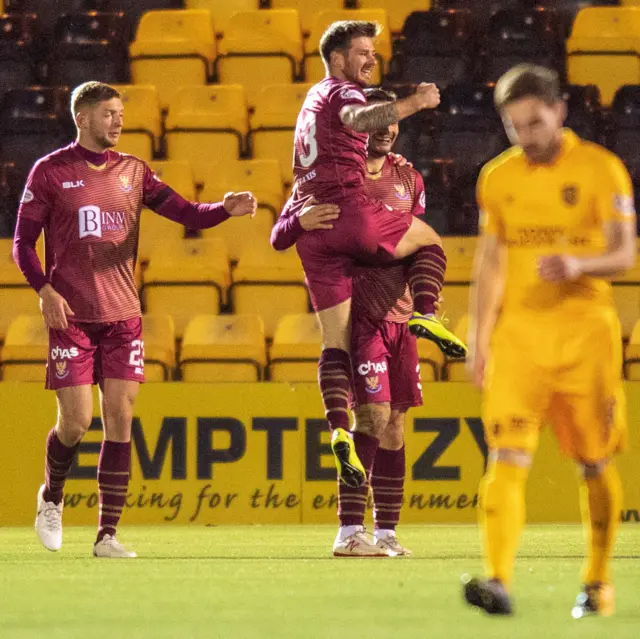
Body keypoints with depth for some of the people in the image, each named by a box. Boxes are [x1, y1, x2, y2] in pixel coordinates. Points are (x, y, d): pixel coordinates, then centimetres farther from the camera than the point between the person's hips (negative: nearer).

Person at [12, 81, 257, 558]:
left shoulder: (133, 171, 10)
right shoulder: (50, 171, 1)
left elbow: (186, 213, 6)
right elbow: (23, 241, 2)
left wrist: (226, 210, -14)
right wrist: (44, 289, -13)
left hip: (123, 316, 3)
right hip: (71, 316, -3)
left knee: (120, 419, -4)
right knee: (76, 421, -7)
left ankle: (107, 535, -1)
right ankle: (52, 496, 25)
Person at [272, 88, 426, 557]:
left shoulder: (408, 180, 13)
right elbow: (279, 238, -3)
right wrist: (300, 220, -26)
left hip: (400, 316, 6)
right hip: (358, 312, -6)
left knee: (395, 424, 7)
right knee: (372, 415, -16)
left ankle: (387, 533, 13)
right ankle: (349, 531, -15)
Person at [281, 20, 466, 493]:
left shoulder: (313, 99, 29)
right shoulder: (342, 92, 0)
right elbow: (358, 119, -25)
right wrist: (413, 104, -35)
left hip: (311, 223, 7)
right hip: (351, 210, -7)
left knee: (336, 341, 2)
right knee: (429, 240, 17)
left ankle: (339, 427, -15)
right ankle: (427, 313, -7)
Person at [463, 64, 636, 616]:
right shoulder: (497, 178, 9)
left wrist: (578, 264, -26)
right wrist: (478, 336, 9)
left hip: (585, 329, -2)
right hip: (518, 331, 2)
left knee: (595, 463, 6)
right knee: (507, 456, -14)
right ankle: (499, 581, -23)